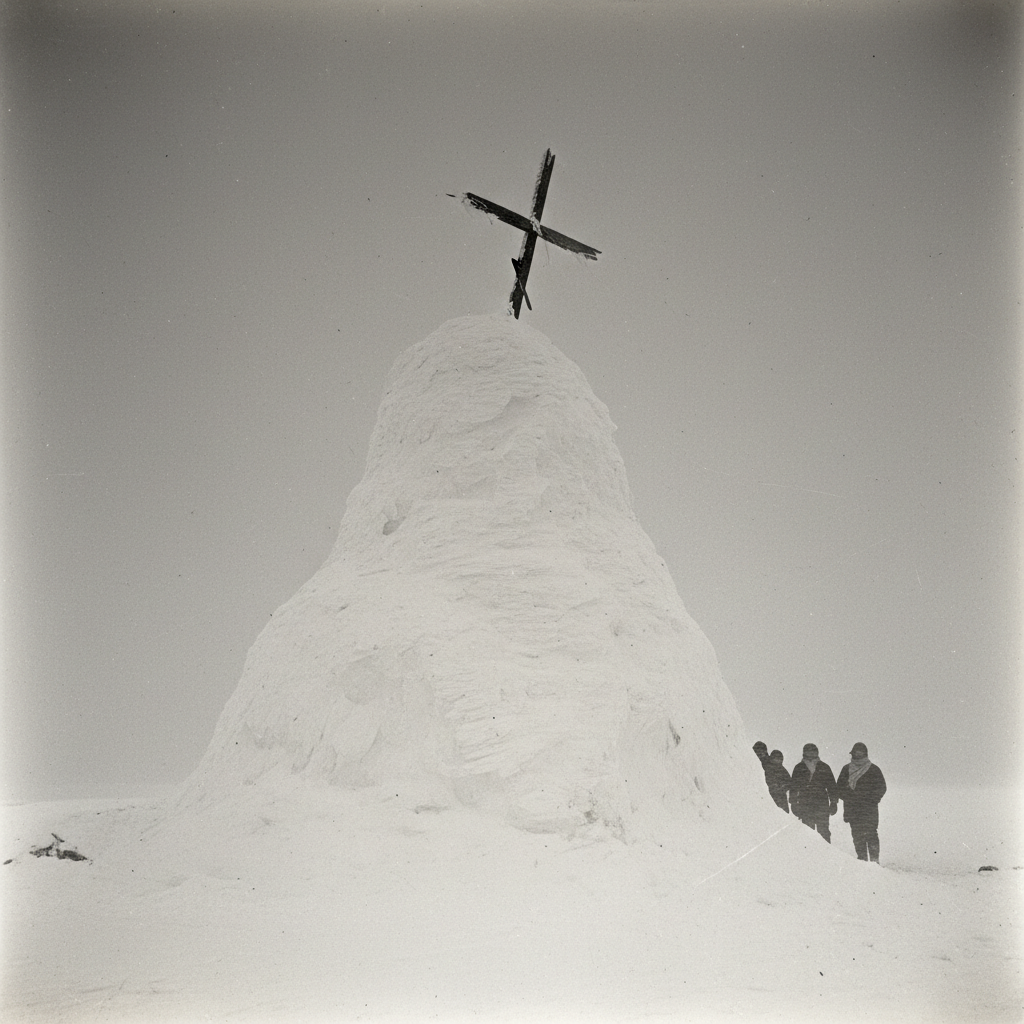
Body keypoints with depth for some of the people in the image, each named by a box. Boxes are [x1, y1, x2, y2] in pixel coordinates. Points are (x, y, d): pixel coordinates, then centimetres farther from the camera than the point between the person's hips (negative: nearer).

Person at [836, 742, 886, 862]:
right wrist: (848, 797, -2)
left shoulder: (873, 770, 4)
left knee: (870, 834, -11)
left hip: (869, 809, -3)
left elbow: (881, 788, 4)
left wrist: (871, 800, -9)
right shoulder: (846, 770, 12)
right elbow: (839, 787, 15)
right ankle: (862, 859, 9)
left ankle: (874, 860, -9)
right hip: (852, 809, 3)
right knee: (857, 835, 3)